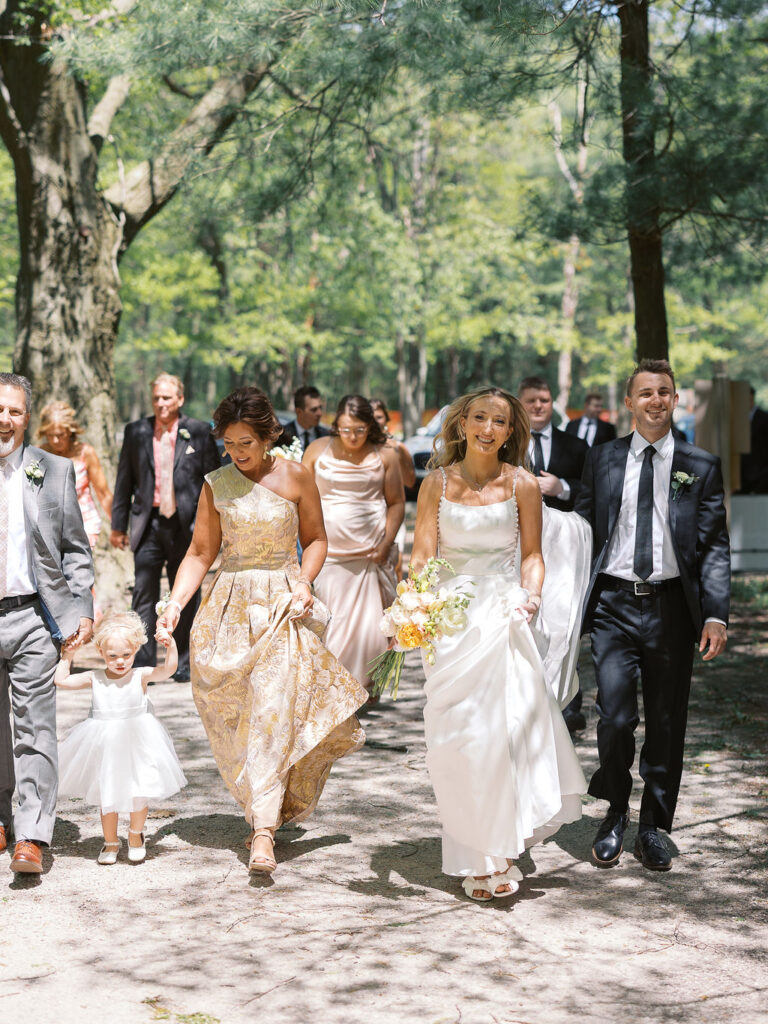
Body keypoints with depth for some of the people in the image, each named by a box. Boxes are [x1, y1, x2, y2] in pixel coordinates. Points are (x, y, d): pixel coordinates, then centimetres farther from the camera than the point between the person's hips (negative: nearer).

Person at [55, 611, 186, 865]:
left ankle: (135, 835, 32)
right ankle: (110, 842, 28)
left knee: (139, 794, 5)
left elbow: (167, 670, -20)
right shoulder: (94, 679, -1)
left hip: (136, 744, -1)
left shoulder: (140, 676, -7)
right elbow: (61, 681, 2)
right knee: (107, 796, 9)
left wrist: (171, 648, -33)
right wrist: (67, 656, -1)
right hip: (104, 746, 2)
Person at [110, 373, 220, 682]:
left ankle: (184, 665, 18)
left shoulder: (198, 432, 2)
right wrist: (118, 525, 8)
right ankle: (142, 665, 1)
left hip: (185, 526, -1)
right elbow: (124, 481, 10)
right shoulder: (136, 432, 7)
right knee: (144, 596, -3)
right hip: (148, 525, 1)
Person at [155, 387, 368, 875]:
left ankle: (264, 830, -16)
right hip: (232, 606, 3)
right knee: (235, 716, 4)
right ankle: (266, 808, 23)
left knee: (274, 710, -13)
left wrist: (303, 582, -8)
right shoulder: (217, 484, 5)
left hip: (284, 606, -3)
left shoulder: (296, 477, 0)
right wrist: (176, 603, -6)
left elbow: (315, 539, 9)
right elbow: (201, 552, 7)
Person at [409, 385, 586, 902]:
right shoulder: (437, 483, 5)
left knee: (502, 729, -8)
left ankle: (498, 856, 3)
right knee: (456, 738, 1)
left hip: (502, 616, -1)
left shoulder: (522, 485, 3)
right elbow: (423, 555, 2)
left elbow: (532, 554, 6)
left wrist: (532, 594, -12)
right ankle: (475, 857, 12)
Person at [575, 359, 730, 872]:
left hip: (671, 606, 0)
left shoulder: (701, 466, 5)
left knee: (667, 724, 7)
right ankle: (615, 815, 15)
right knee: (616, 718, -9)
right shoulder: (603, 459, 8)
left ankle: (653, 829, 23)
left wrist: (716, 614, -8)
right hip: (614, 604, 0)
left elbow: (715, 546, 2)